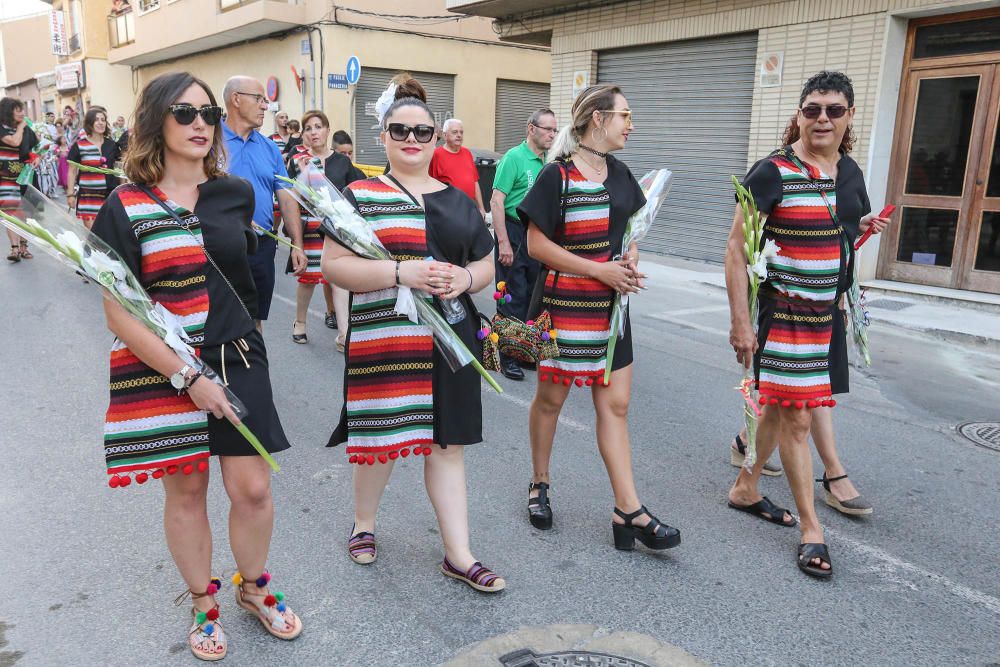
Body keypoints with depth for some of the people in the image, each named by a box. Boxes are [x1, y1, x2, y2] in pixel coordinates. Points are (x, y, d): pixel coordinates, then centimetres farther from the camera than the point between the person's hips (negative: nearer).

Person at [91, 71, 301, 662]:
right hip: (159, 370, -2)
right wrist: (187, 378, -16)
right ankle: (203, 602, 34)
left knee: (253, 489, 2)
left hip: (236, 358, 2)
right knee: (186, 490, 11)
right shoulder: (127, 207, -8)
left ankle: (254, 587, 30)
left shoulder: (237, 193, 2)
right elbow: (119, 312, -11)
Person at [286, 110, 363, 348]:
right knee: (308, 277, 6)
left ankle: (344, 335, -5)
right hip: (309, 227, -1)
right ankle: (300, 323, 30)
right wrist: (303, 174, -17)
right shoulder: (298, 161, 1)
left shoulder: (342, 161, 5)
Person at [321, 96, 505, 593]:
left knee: (447, 441, 8)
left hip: (449, 340, 4)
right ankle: (363, 523, 37)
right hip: (383, 338, -3)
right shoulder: (360, 195, 1)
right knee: (380, 434, 7)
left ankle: (458, 554, 17)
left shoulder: (457, 201, 14)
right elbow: (332, 265, -8)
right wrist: (401, 272, -20)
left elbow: (486, 264, 16)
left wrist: (466, 278, -8)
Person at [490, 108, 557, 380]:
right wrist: (504, 243, -20)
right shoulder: (514, 157, -9)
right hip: (515, 233, -7)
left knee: (535, 296, 13)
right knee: (513, 297, -2)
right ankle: (506, 357, 8)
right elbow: (496, 201, -15)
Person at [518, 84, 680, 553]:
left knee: (615, 404, 3)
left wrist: (631, 258, -3)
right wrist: (599, 270, -18)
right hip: (564, 304, -6)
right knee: (551, 397, 10)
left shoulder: (619, 173, 9)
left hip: (610, 305, 6)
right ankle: (539, 484, 31)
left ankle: (628, 511, 7)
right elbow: (536, 243, -14)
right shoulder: (557, 176, -11)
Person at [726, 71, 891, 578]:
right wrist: (740, 321, -18)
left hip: (827, 312, 7)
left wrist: (864, 228, 3)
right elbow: (736, 247, -15)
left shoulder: (850, 173, 8)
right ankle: (811, 528, 9)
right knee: (796, 419, -3)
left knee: (781, 408, 16)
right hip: (783, 311, -7)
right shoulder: (773, 172, -12)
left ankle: (745, 489, 33)